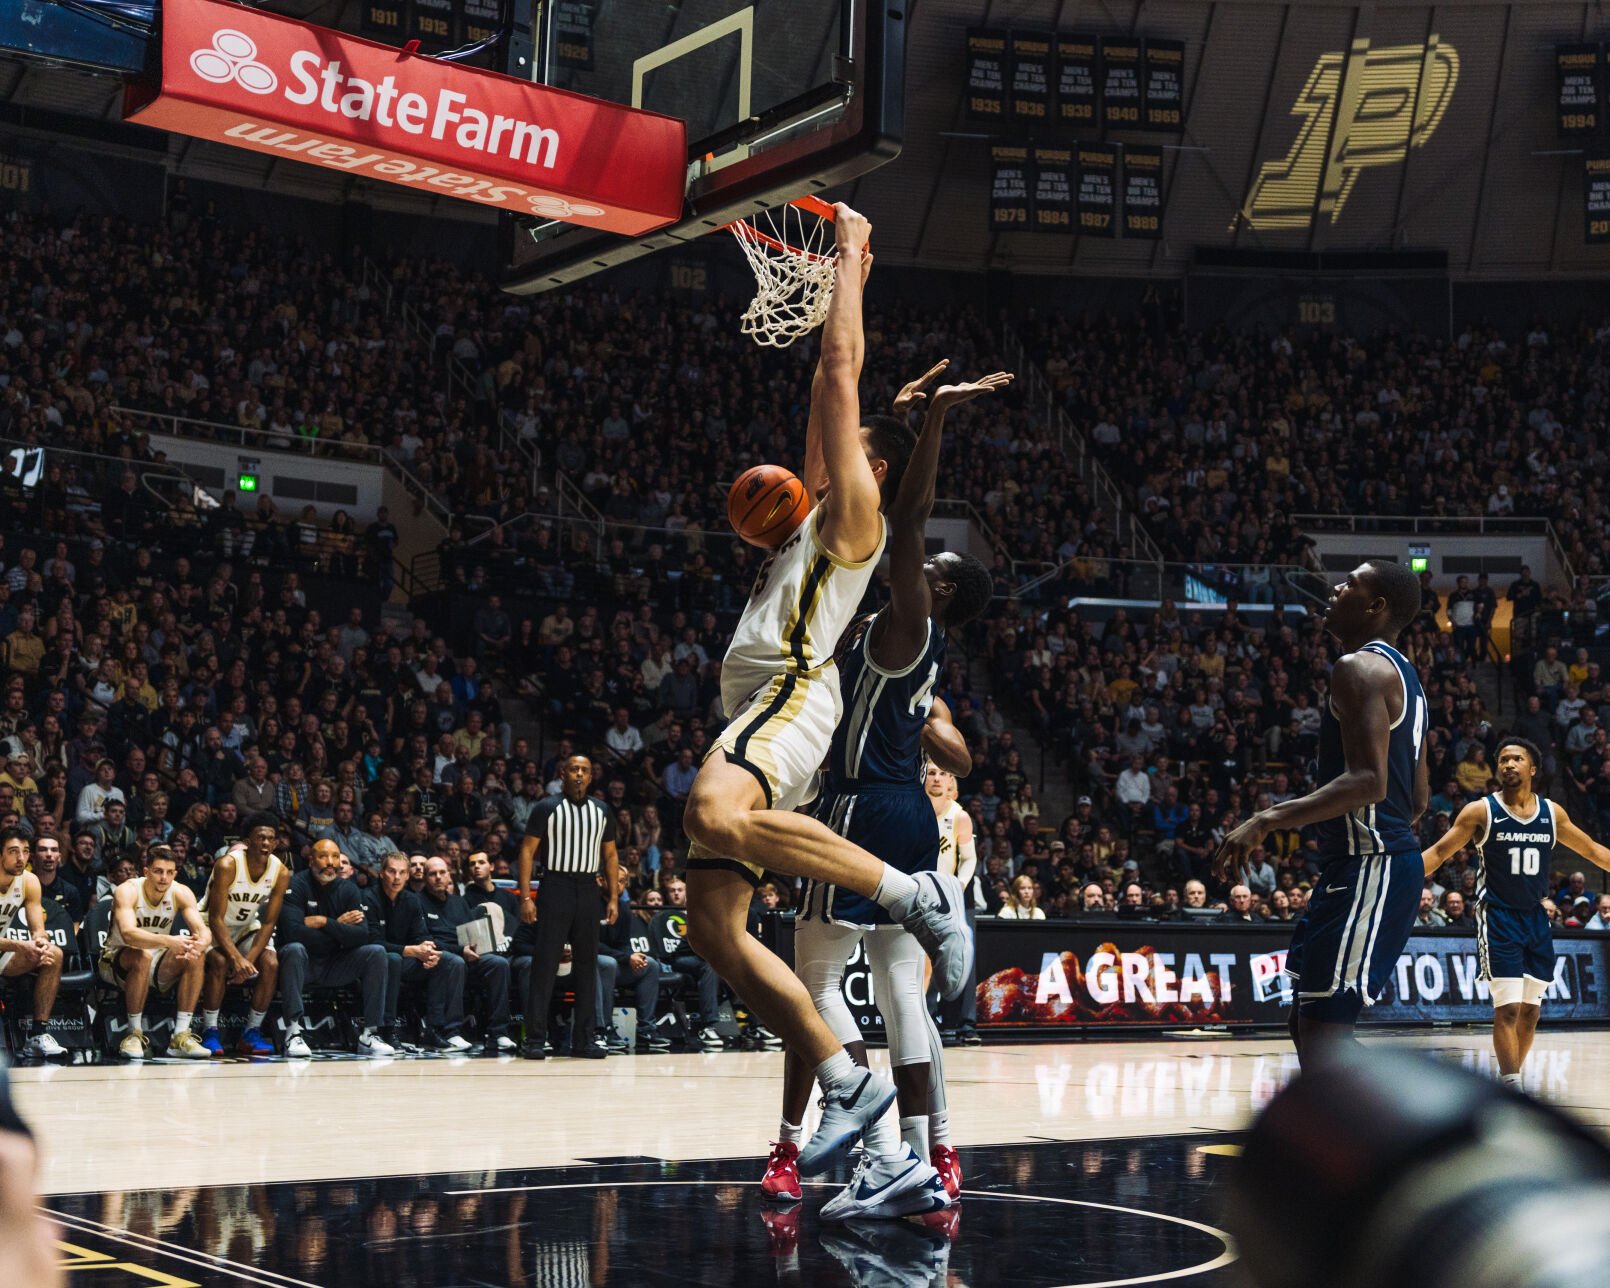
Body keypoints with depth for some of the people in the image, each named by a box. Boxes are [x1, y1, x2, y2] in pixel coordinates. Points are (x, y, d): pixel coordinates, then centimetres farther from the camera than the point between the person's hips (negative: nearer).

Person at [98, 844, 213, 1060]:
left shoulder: (181, 893, -9)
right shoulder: (128, 891, -22)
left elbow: (203, 930, -19)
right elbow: (128, 934, -40)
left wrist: (200, 944, -45)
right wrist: (169, 941, -55)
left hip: (157, 963, 5)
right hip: (116, 960, -4)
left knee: (196, 957, -22)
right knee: (142, 956, -37)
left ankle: (181, 1036, -20)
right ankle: (135, 1034, -24)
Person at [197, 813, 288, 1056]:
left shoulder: (280, 872, -15)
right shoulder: (228, 865, -28)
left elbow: (268, 922, -11)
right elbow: (216, 918, -28)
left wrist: (250, 959, -24)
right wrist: (237, 958, -37)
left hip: (247, 926, 4)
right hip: (213, 926, -4)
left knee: (270, 964, -20)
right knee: (220, 962, -32)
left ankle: (252, 1032, -6)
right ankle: (209, 1032, -18)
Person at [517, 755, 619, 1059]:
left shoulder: (602, 812, 11)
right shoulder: (547, 809, -2)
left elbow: (610, 855, 15)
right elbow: (528, 851, -4)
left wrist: (613, 898, 6)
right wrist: (525, 897, -12)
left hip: (588, 890, 4)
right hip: (556, 886, -4)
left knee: (587, 964, 6)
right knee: (545, 964, -6)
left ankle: (583, 1039, 11)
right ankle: (535, 1039, -3)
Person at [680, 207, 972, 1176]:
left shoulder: (857, 505, 5)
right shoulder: (821, 512, 28)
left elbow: (841, 370, 2)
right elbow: (833, 385, 37)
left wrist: (852, 255, 10)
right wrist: (844, 283, 40)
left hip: (790, 697, -9)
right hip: (756, 713, 9)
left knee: (717, 815, -40)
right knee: (714, 928, -1)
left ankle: (916, 892, -28)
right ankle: (848, 1080, -1)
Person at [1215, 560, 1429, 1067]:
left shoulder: (1361, 668, -13)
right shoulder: (1401, 674, 18)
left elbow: (1368, 780, -25)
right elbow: (1418, 797, 21)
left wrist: (1267, 821, -27)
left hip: (1368, 867, -11)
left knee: (1322, 1028, -11)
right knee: (1312, 1024, 16)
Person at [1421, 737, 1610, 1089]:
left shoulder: (1552, 813, 5)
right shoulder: (1481, 811, -6)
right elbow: (1439, 852, -6)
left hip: (1536, 918, 5)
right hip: (1498, 918, -5)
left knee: (1530, 1010, 7)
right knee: (1508, 1009, -12)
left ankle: (1508, 1081, 19)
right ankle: (1511, 1086, -9)